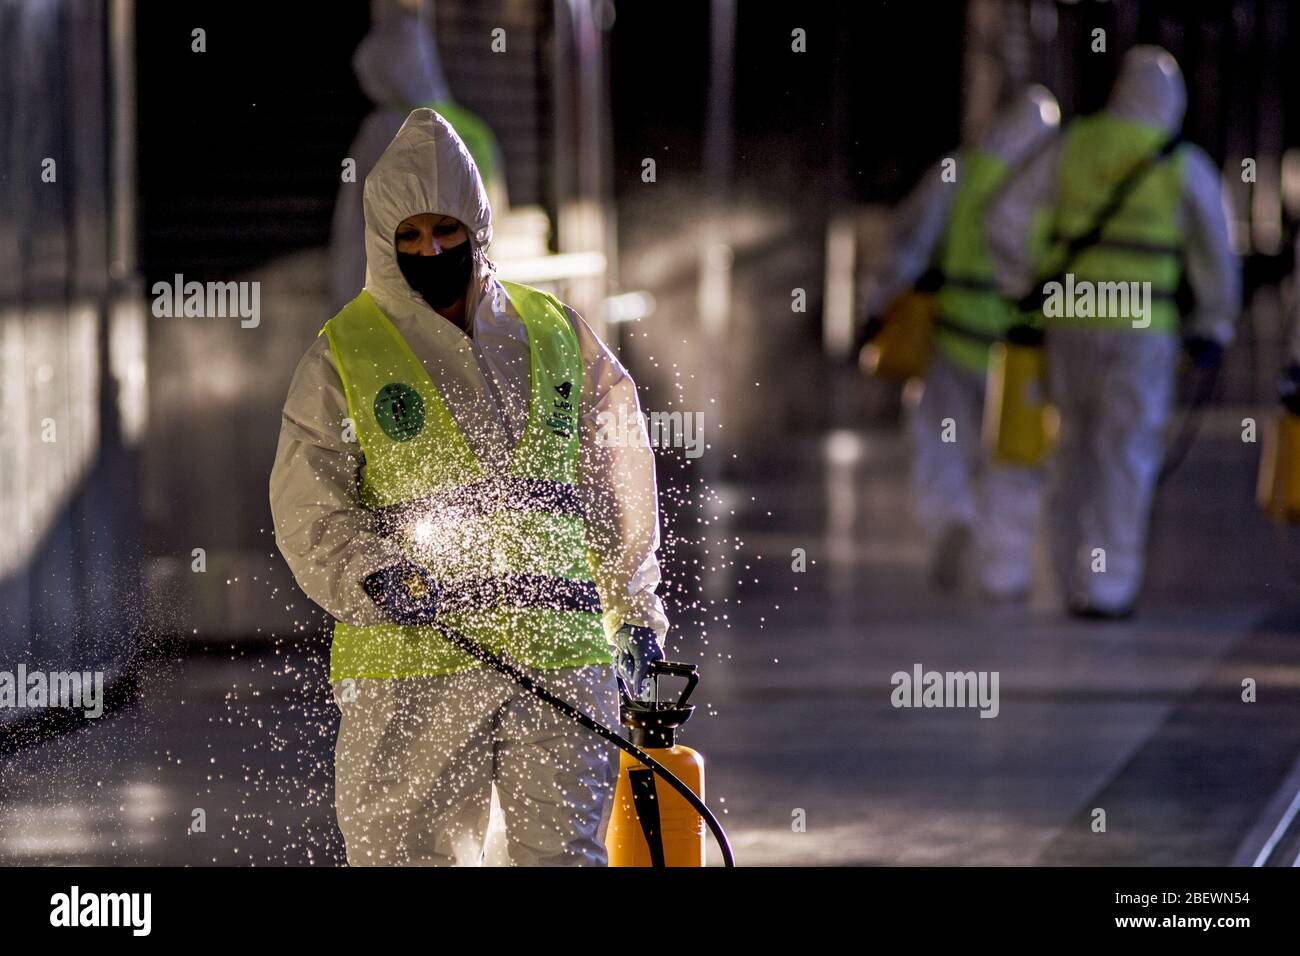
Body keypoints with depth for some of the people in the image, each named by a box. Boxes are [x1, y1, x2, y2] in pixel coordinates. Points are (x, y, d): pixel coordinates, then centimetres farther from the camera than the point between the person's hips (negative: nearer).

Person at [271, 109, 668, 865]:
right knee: (412, 855, -1)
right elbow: (309, 514, -2)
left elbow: (619, 486, 23)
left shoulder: (558, 337, 14)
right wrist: (375, 579, -20)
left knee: (565, 851, -2)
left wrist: (635, 609, 22)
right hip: (410, 666, -2)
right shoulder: (342, 358, 6)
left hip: (563, 659, 2)